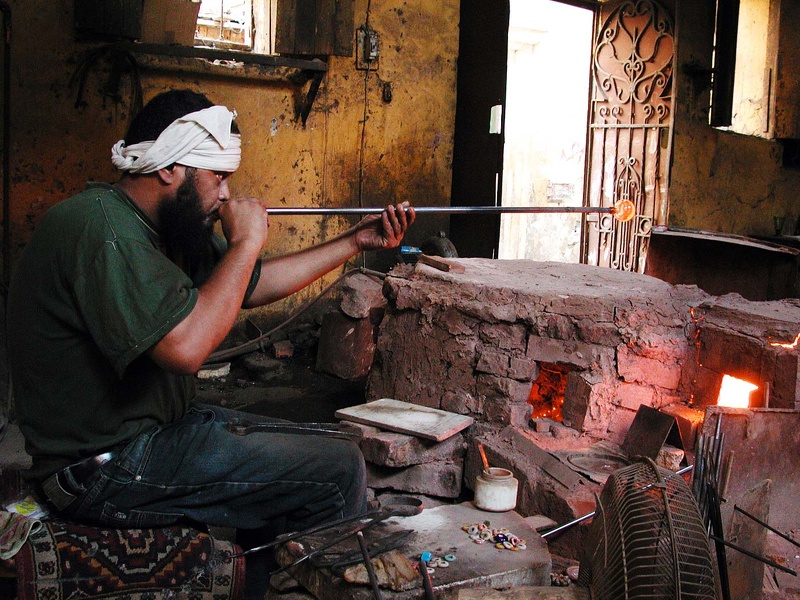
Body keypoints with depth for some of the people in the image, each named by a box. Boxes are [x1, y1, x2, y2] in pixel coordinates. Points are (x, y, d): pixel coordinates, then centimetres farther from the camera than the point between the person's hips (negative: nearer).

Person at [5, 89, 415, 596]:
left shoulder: (164, 228, 10)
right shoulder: (100, 227, -22)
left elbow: (251, 285, 18)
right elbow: (186, 346, -32)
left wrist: (356, 242, 17)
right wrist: (245, 244, -19)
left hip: (154, 426, 11)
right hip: (107, 469, -11)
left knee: (320, 446, 18)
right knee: (338, 470, -15)